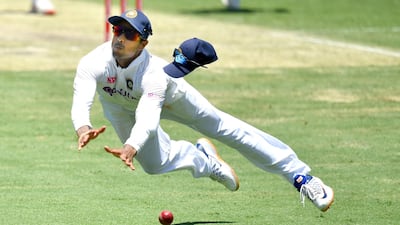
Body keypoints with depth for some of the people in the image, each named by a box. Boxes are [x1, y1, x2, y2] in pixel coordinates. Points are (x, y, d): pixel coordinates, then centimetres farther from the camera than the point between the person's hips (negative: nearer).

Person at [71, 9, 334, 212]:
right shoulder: (94, 63, -40)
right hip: (119, 106, 3)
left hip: (166, 93, -3)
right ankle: (201, 158, 40)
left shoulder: (153, 74, -44)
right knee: (154, 163, 6)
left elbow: (147, 120, -57)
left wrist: (130, 147, -75)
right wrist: (83, 129, -74)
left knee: (224, 128, -3)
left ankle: (299, 174, 2)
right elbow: (81, 103, -55)